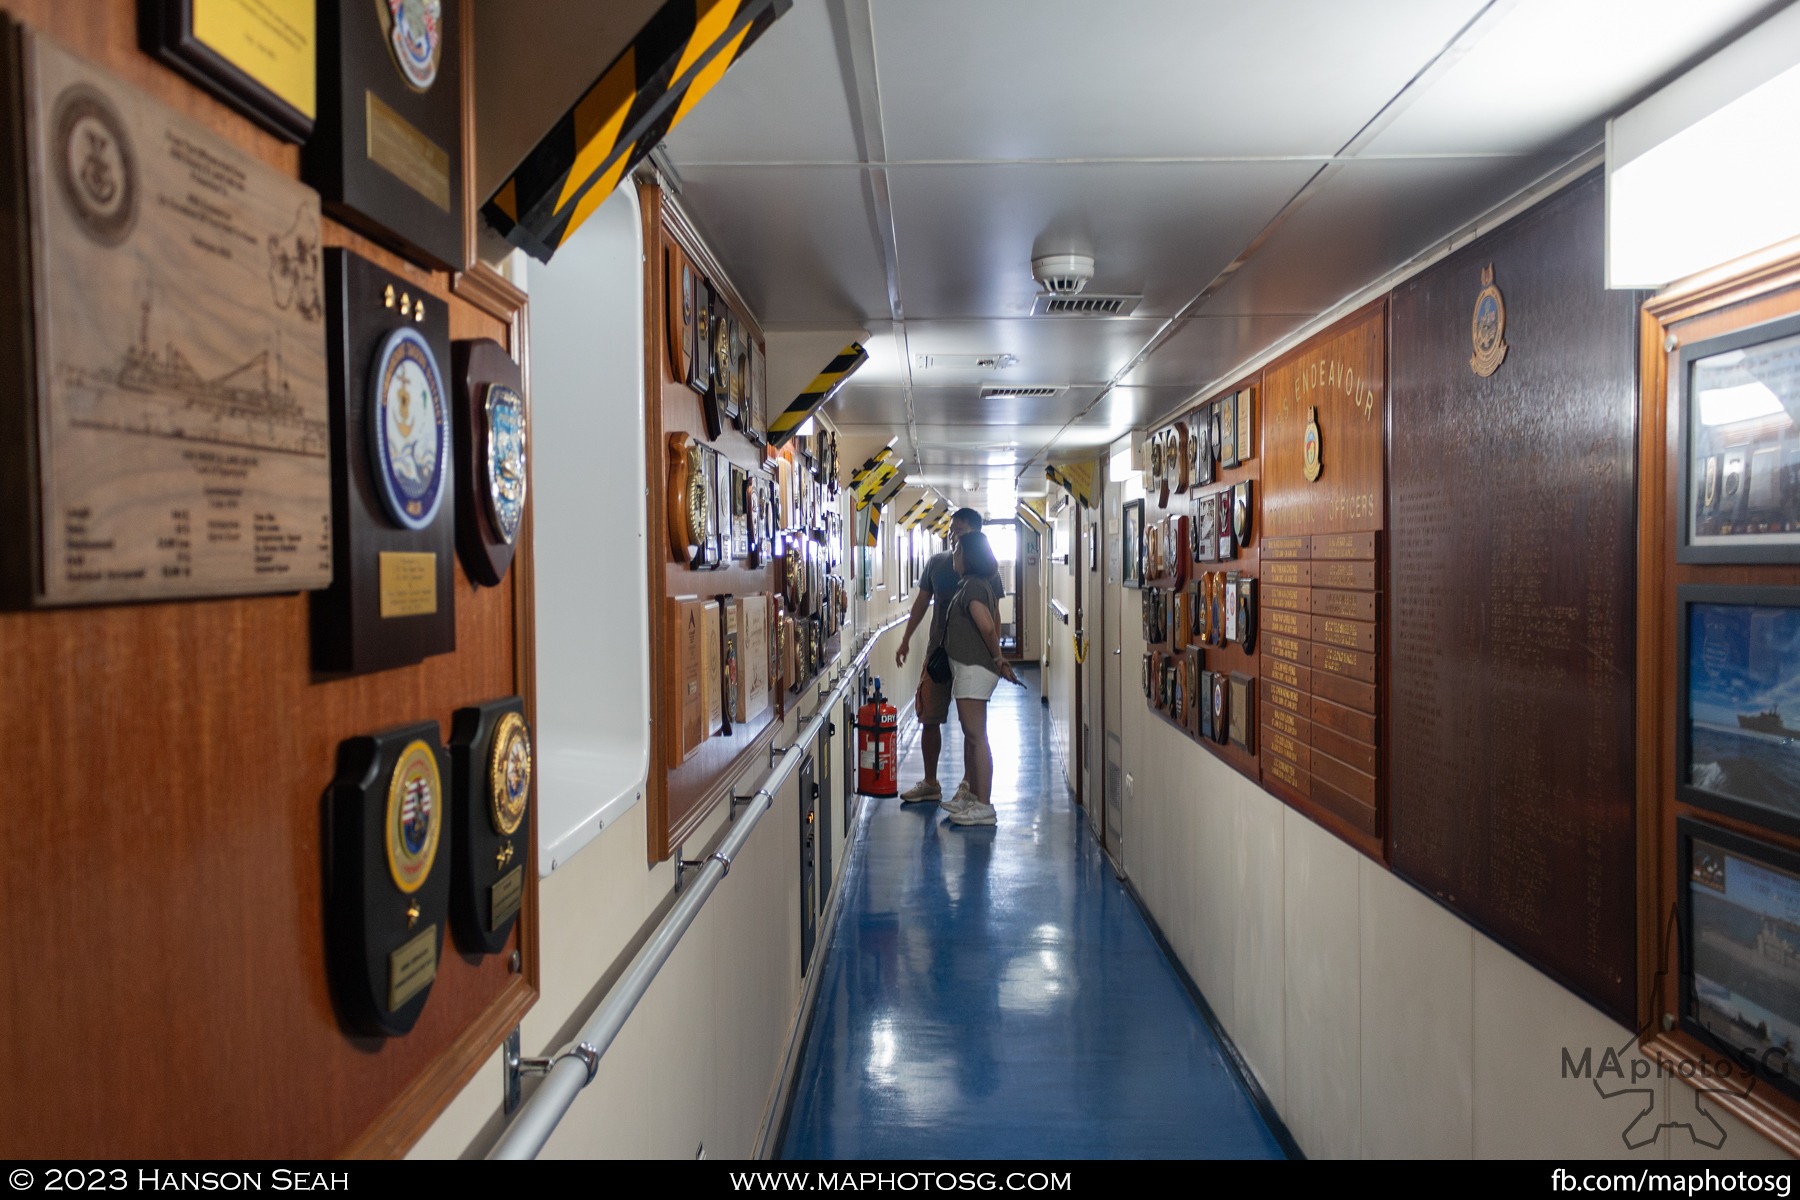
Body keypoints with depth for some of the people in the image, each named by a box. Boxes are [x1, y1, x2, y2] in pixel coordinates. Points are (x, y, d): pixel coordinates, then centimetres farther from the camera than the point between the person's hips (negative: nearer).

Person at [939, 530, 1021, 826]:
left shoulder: (973, 586, -16)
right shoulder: (979, 584, 16)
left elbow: (987, 627, -24)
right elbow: (992, 625, 20)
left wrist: (997, 658, -11)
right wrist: (998, 660, 17)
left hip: (974, 669, -11)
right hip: (968, 668, 11)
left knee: (976, 736, -8)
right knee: (970, 735, 16)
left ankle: (984, 806, -4)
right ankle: (974, 797, 24)